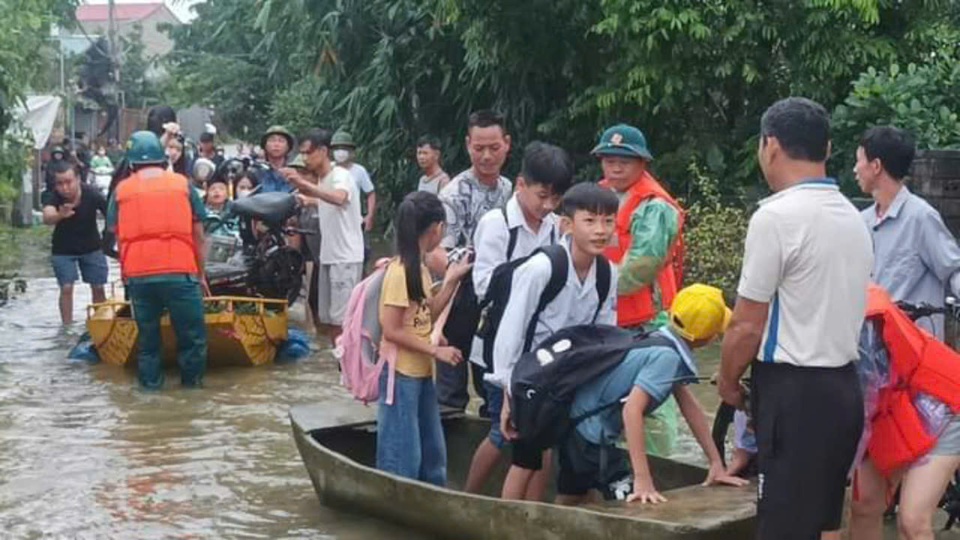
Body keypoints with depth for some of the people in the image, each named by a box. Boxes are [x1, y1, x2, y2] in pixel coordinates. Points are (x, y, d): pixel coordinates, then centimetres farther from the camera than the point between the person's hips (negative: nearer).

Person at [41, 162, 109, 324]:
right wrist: (60, 215, -71)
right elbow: (47, 218, -49)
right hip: (63, 250, -1)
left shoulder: (92, 194, -28)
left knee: (98, 288, 5)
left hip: (91, 247, 1)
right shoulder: (52, 197, -28)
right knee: (66, 288, -8)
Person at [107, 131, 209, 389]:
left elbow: (118, 236, 14)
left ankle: (151, 384, 17)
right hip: (179, 272, -2)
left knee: (147, 334, 13)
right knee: (192, 334, 7)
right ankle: (192, 382, 11)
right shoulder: (182, 184, 8)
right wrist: (201, 273, 17)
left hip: (138, 274, 2)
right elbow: (198, 235, 9)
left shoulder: (121, 190, 11)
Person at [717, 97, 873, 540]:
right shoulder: (853, 217, 10)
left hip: (794, 391, -8)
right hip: (842, 386, 8)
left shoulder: (776, 216, -15)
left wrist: (728, 381, 5)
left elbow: (748, 325, -13)